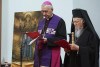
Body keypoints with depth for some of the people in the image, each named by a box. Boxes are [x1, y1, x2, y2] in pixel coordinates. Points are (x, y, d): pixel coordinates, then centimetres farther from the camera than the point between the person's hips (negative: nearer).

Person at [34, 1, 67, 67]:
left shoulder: (59, 21, -5)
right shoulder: (41, 22, 16)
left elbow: (62, 38, -10)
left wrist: (47, 40, -19)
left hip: (52, 56, -6)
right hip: (40, 54, 6)